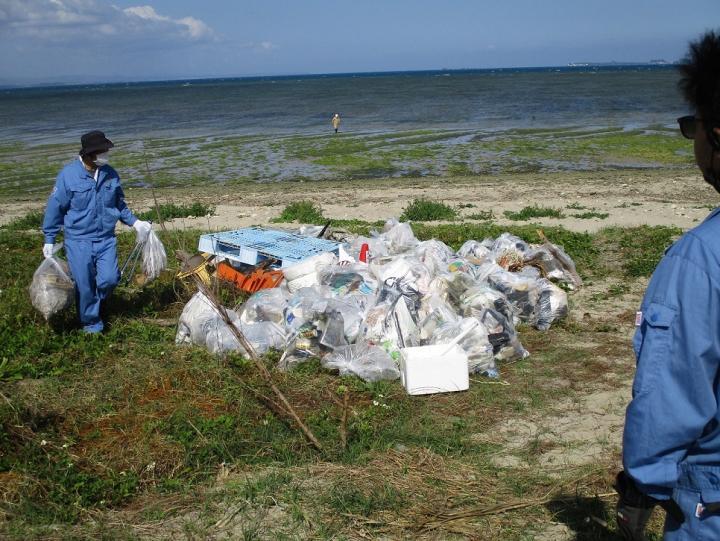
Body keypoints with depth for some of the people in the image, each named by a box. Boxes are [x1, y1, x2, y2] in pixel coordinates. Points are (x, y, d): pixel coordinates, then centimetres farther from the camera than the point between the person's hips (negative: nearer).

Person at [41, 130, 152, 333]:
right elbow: (55, 208, -5)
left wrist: (135, 222, 7)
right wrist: (49, 240, -2)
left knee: (110, 278, -5)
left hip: (106, 238, 3)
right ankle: (91, 322, 23)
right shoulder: (69, 175, -12)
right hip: (78, 241, -3)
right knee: (85, 284, 2)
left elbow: (119, 204, 16)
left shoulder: (110, 174, 1)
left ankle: (94, 301, 27)